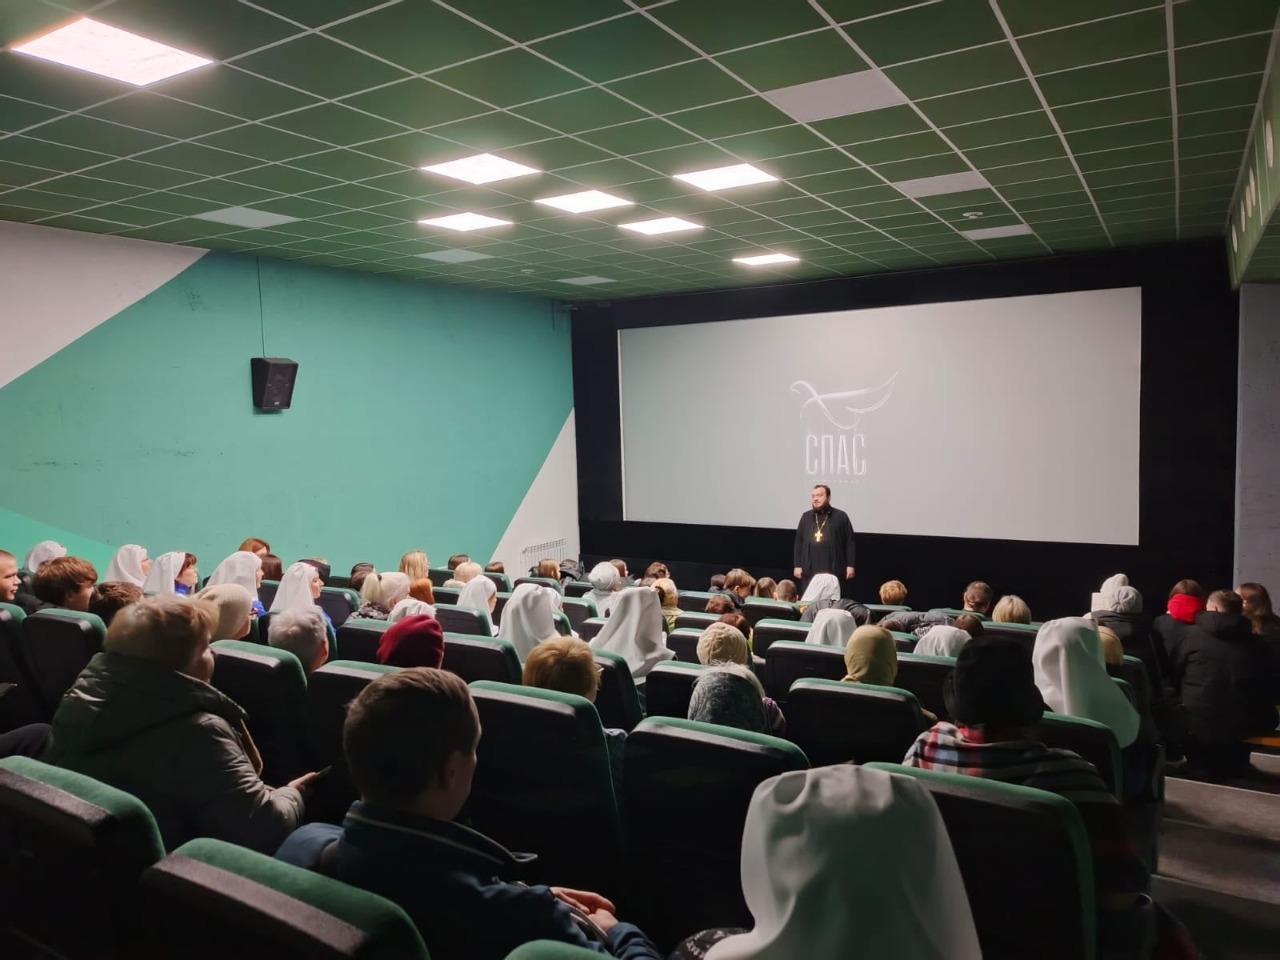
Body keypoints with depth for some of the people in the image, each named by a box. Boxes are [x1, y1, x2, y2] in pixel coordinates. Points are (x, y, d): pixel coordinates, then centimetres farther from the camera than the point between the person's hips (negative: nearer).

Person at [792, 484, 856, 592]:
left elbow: (849, 542, 1)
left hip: (833, 571, -3)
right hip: (809, 570, 3)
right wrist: (797, 565, 5)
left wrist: (850, 565, -4)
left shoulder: (841, 516, 3)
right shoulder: (806, 517, 12)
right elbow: (799, 542, 10)